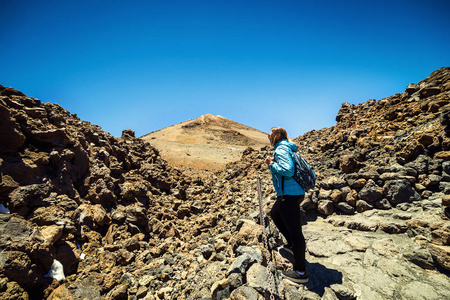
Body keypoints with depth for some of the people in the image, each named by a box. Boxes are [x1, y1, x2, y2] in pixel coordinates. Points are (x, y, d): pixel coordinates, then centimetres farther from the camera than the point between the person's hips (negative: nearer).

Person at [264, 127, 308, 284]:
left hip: (289, 194, -11)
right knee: (275, 214, 27)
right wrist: (273, 163, 12)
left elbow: (288, 171, -26)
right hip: (293, 193, 11)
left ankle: (300, 272, 9)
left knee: (294, 230, -3)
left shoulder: (281, 149, -14)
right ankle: (293, 245, 36)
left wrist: (272, 165, -13)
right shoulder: (286, 148, 16)